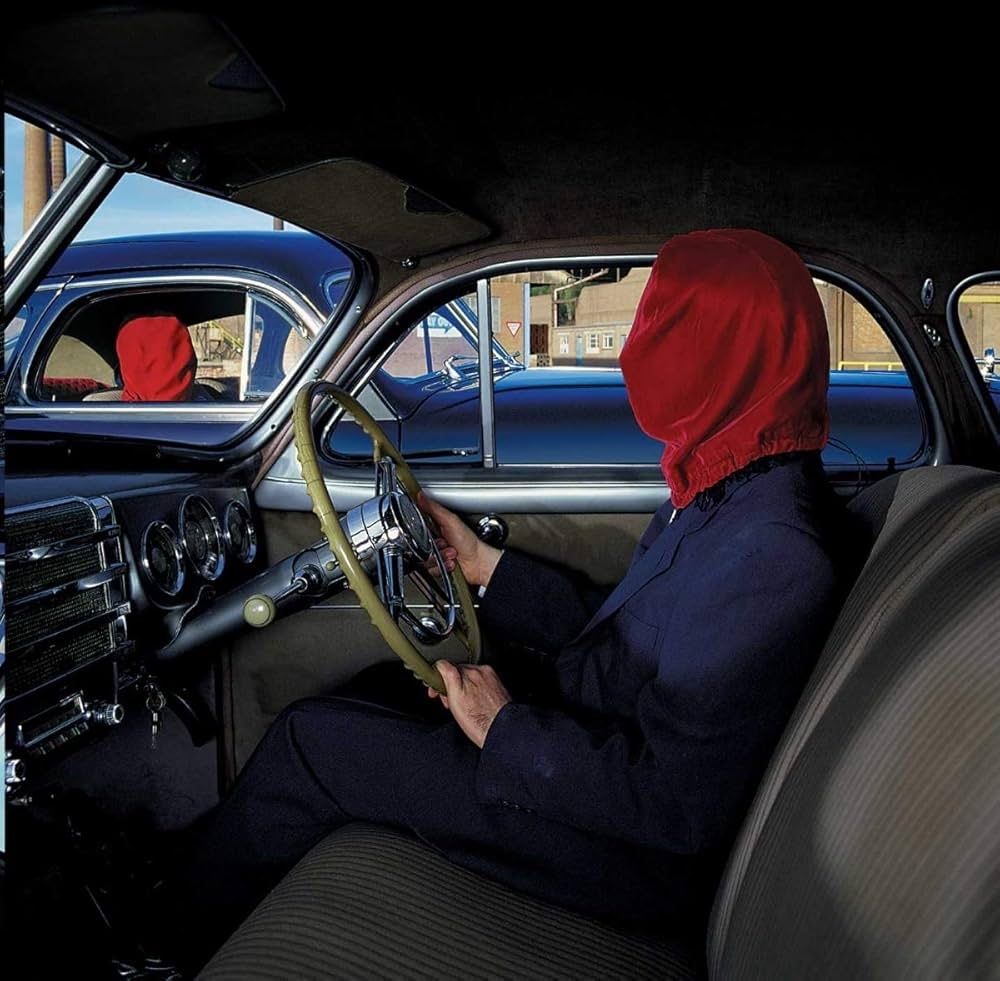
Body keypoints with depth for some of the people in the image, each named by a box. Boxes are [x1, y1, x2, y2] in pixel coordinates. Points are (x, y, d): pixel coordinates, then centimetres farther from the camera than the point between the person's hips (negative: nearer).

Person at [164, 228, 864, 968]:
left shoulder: (772, 555, -31)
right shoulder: (732, 489, 0)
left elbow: (676, 804, -29)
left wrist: (509, 731, -19)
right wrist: (486, 566, 7)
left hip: (645, 857, -9)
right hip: (606, 747, 9)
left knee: (312, 738, -4)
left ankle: (188, 929, 26)